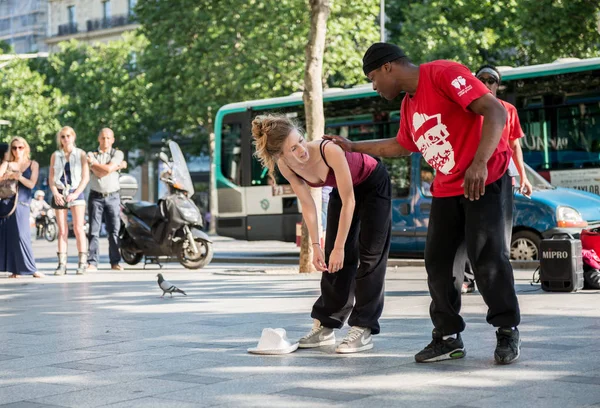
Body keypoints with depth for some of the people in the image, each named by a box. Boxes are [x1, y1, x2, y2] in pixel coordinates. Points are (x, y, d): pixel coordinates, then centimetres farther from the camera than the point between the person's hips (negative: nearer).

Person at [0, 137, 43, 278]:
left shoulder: (33, 164, 10)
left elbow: (31, 184, -2)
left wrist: (20, 177, -19)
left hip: (22, 204, -2)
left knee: (21, 235, -12)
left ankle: (31, 269, -9)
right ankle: (15, 269, 0)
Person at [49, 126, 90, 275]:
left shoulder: (80, 154, 5)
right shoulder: (55, 155, 11)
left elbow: (86, 177, -1)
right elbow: (51, 177, 8)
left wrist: (76, 194, -11)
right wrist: (55, 193, -8)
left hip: (76, 193, -2)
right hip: (59, 194, 2)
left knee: (78, 229, -8)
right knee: (62, 230, 1)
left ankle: (82, 263, -6)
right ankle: (62, 264, 0)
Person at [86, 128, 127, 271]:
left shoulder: (117, 154, 5)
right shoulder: (91, 155, 7)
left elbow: (108, 169, -13)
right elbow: (98, 173, -9)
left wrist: (94, 162, -3)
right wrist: (118, 166, -6)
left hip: (112, 196, 0)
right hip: (96, 196, 0)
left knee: (114, 230, 0)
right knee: (94, 231, -4)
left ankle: (115, 262, 5)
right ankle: (92, 262, -4)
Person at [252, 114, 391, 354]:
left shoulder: (329, 150, -39)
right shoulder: (285, 166, -23)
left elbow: (349, 202, -31)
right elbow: (307, 205, -9)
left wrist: (339, 247, -28)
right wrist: (316, 246, -11)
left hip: (373, 185, -5)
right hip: (342, 188, 5)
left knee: (370, 257, -9)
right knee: (332, 260, 3)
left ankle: (363, 330, -7)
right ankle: (325, 327, 11)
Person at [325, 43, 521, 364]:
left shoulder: (443, 74, -15)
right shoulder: (408, 105, 12)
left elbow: (495, 111, -23)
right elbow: (402, 145, 31)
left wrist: (479, 163, -32)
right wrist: (354, 147, 30)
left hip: (485, 182, -8)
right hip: (446, 190, 8)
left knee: (487, 258, -9)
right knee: (438, 262, 3)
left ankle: (508, 332, 6)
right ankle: (448, 337, 11)